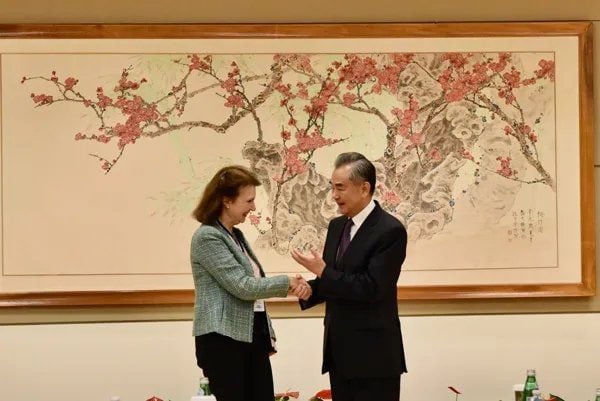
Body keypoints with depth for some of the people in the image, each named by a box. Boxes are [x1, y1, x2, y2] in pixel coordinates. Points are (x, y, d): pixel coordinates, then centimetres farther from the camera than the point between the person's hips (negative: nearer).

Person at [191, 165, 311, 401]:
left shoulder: (236, 235, 18)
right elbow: (242, 286, -17)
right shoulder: (207, 237, -11)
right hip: (223, 339, -9)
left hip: (253, 336, 9)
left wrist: (267, 336, 15)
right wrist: (288, 284, -9)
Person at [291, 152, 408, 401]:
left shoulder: (390, 231, -13)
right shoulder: (337, 226, 12)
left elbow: (371, 288, -20)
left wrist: (323, 272, -17)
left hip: (373, 354, -8)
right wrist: (309, 289, -5)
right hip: (339, 351, 8)